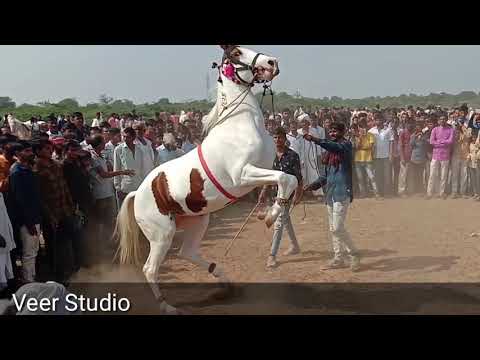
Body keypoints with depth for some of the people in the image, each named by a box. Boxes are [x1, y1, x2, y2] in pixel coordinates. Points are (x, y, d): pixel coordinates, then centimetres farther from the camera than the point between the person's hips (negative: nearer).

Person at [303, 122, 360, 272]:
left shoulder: (346, 145, -5)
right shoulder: (329, 150, 16)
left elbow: (337, 147, -29)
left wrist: (315, 140, -39)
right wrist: (315, 184, 8)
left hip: (342, 192, -8)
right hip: (330, 192, 8)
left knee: (338, 228, -12)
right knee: (333, 228, 12)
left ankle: (354, 254, 5)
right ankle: (338, 259, 21)